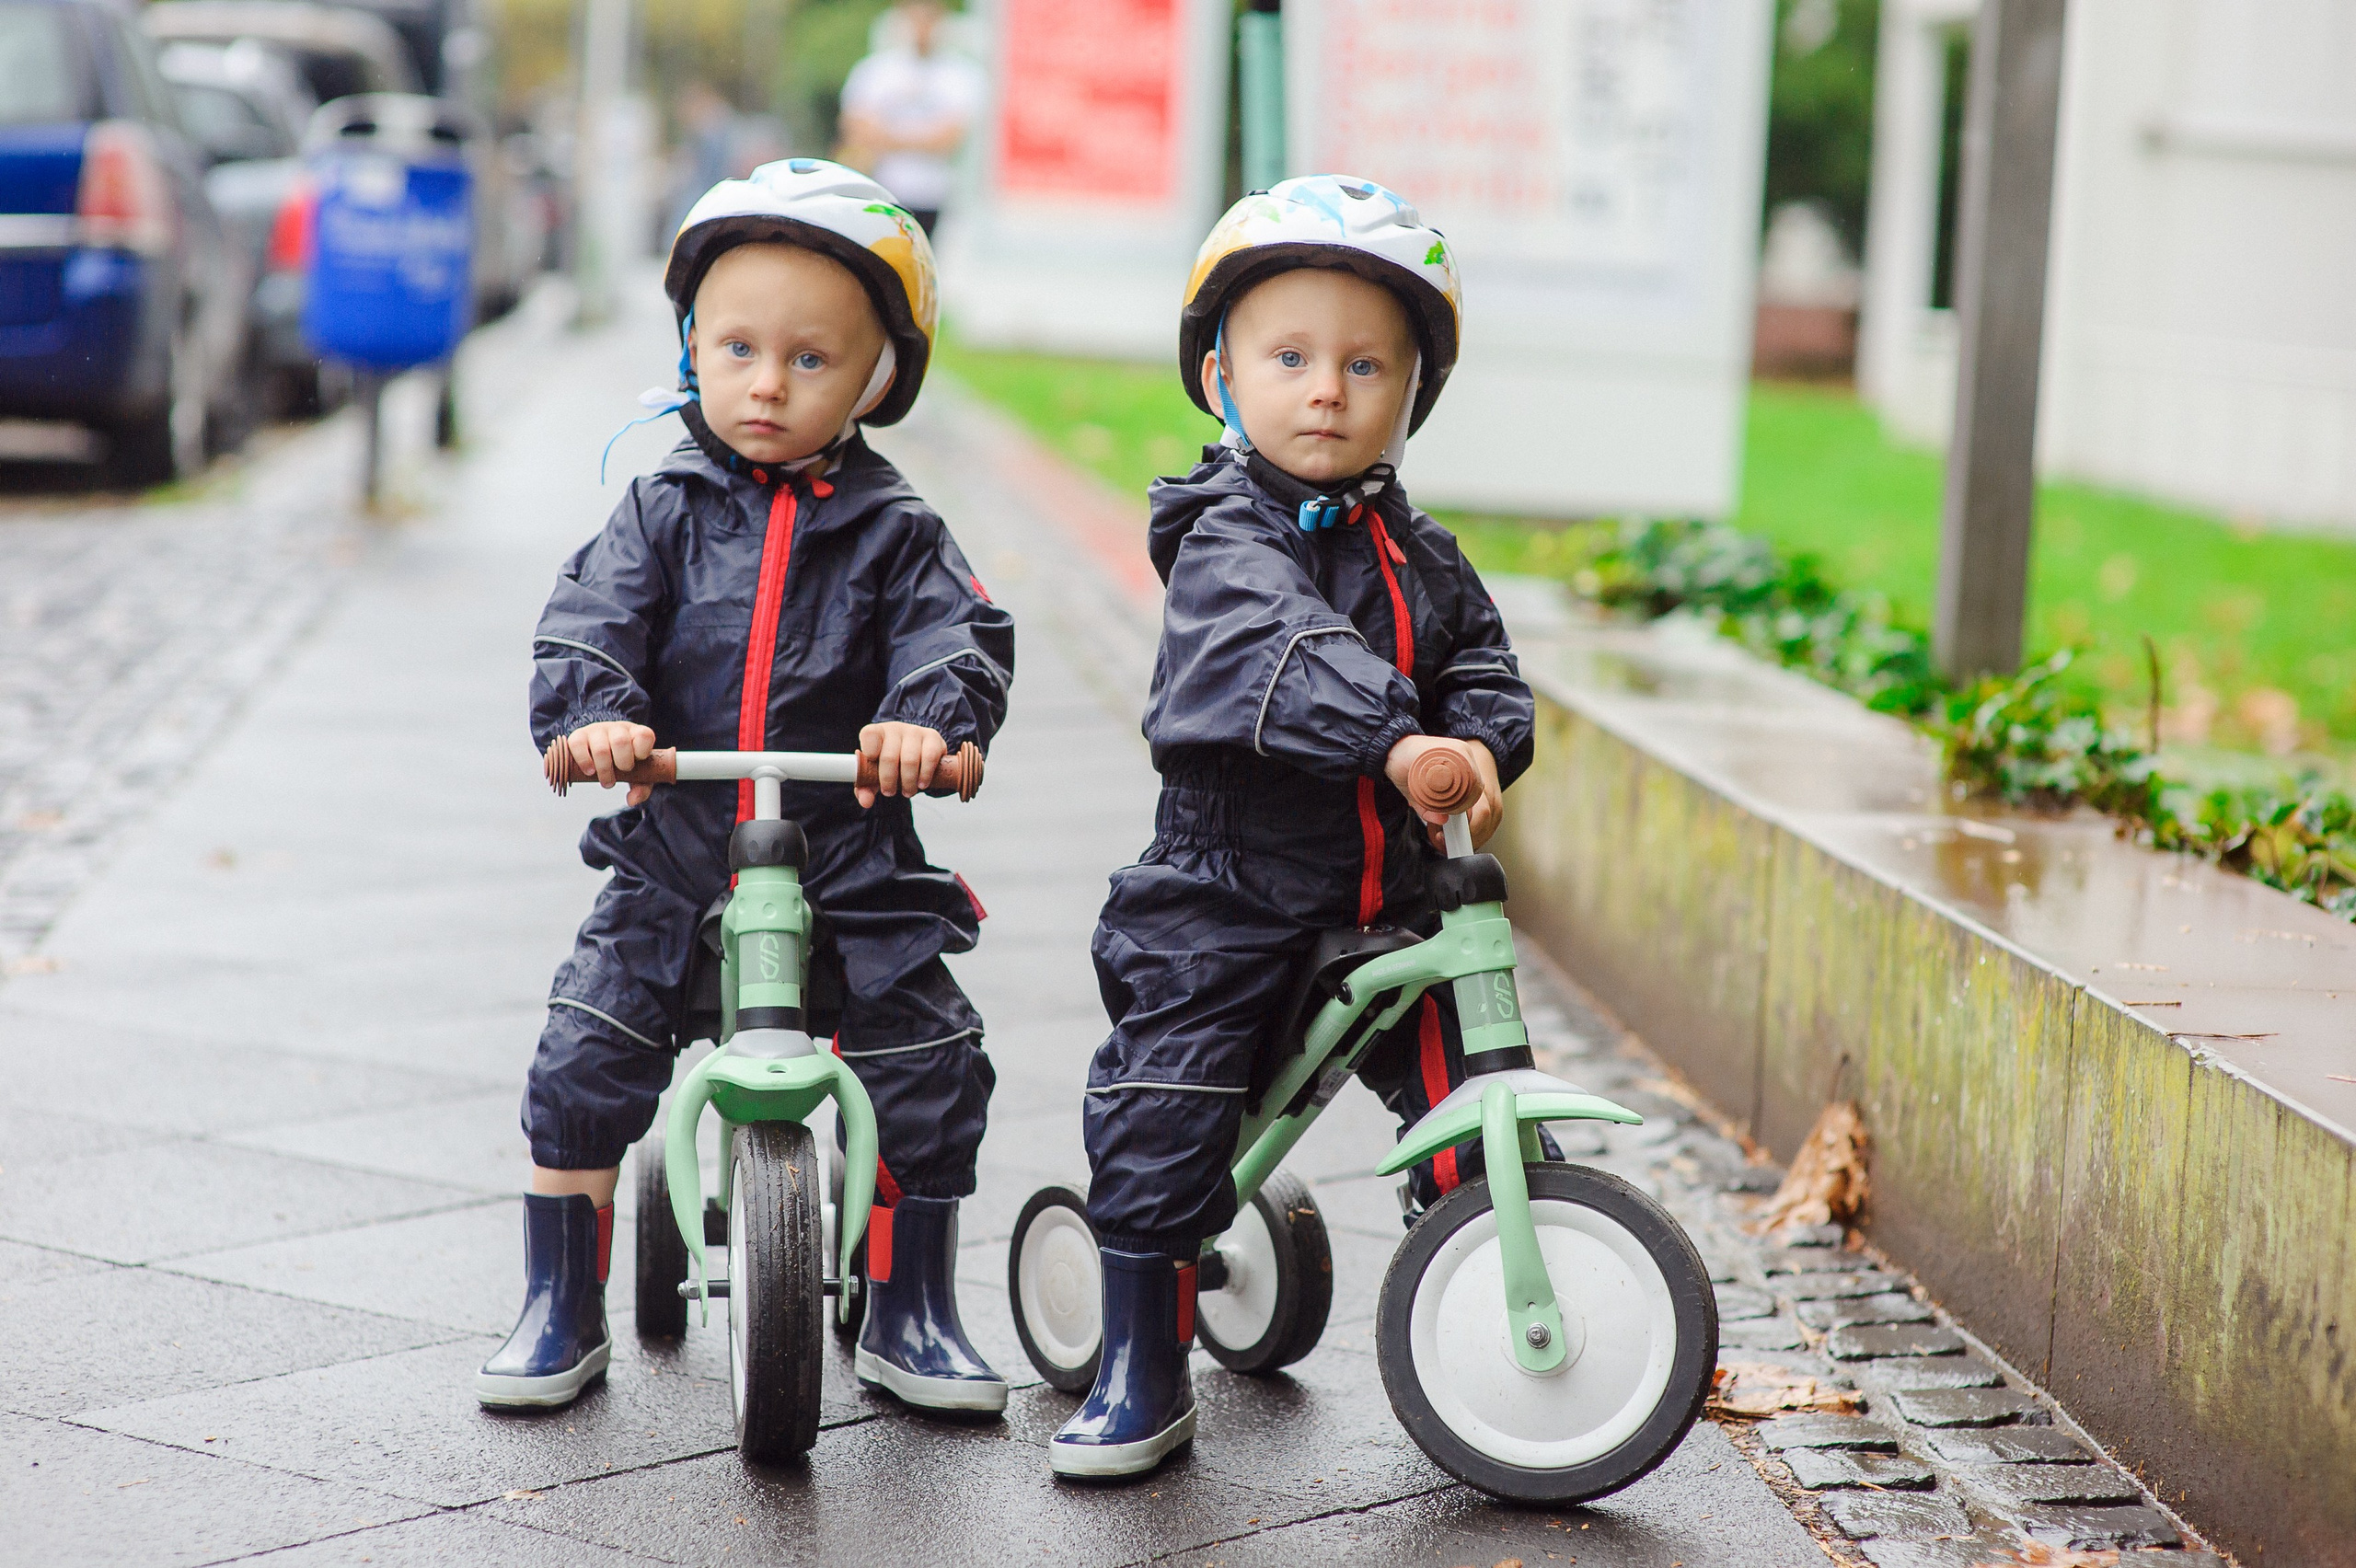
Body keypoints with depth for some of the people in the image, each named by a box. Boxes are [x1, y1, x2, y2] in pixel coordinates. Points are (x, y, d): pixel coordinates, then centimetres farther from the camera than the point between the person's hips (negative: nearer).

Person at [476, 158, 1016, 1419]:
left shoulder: (891, 531, 1)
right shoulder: (666, 511, 2)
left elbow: (959, 634, -12)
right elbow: (588, 618, -10)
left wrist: (928, 719, -35)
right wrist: (591, 713, -31)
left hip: (854, 875, 0)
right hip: (673, 866, 0)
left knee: (933, 1071, -5)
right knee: (581, 1065, -7)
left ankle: (909, 1316, 16)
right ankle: (560, 1313, 12)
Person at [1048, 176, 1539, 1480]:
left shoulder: (1418, 554, 9)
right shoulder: (1226, 539, -13)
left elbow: (1480, 667, 6)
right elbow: (1280, 656, -31)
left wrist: (1476, 746, -17)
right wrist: (1396, 738, -46)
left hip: (1388, 902, 5)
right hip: (1225, 900, -4)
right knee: (1157, 1131, -4)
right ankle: (1141, 1378, 13)